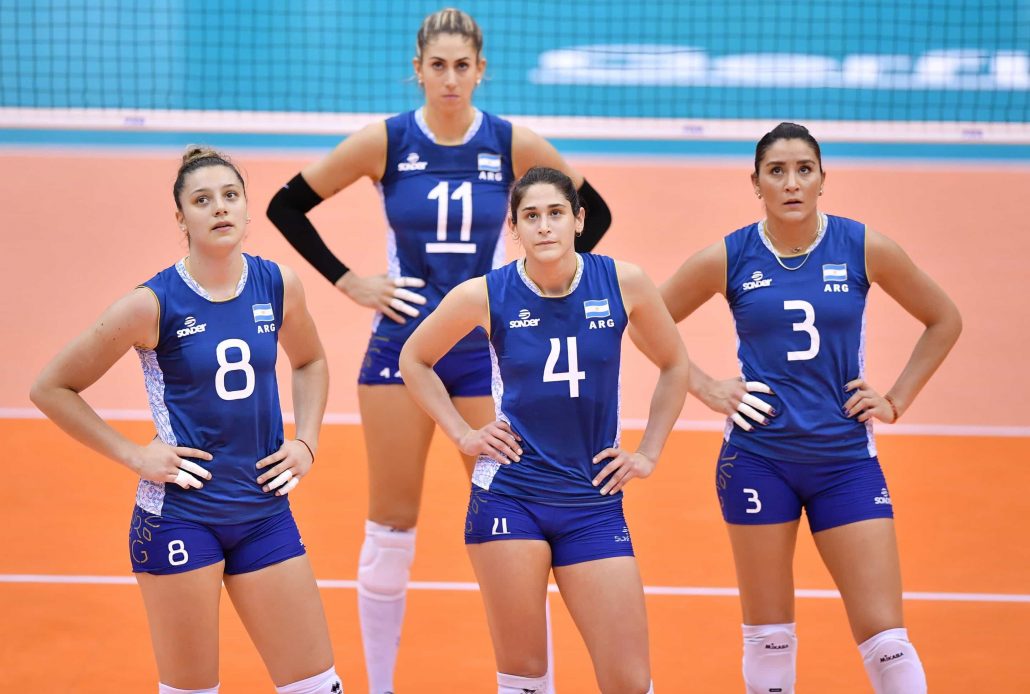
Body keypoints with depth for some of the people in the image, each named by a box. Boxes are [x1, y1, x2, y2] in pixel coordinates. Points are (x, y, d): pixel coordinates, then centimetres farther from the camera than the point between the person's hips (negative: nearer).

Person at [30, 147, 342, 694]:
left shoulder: (278, 286, 0)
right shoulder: (153, 304, -12)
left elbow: (310, 362, 22)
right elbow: (51, 388, -4)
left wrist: (306, 442, 8)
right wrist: (133, 456, -9)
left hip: (264, 509, 4)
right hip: (178, 513, -4)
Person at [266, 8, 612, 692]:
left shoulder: (514, 145, -3)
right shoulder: (386, 141, -4)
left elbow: (594, 213, 10)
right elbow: (287, 205, 2)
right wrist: (348, 281, -3)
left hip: (487, 347, 0)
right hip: (402, 346, 0)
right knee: (391, 530, 5)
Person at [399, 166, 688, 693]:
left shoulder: (622, 283, -4)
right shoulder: (485, 295, -6)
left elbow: (674, 365, 13)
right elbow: (414, 360, 12)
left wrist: (649, 453, 7)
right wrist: (462, 434, 3)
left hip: (594, 502, 1)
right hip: (508, 496, -1)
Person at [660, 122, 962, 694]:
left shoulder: (865, 249, -4)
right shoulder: (727, 259, -4)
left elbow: (944, 320, 9)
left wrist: (897, 400, 2)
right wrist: (706, 389, -1)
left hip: (846, 458, 0)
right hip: (758, 457, 0)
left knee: (885, 636, -4)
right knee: (768, 635, 6)